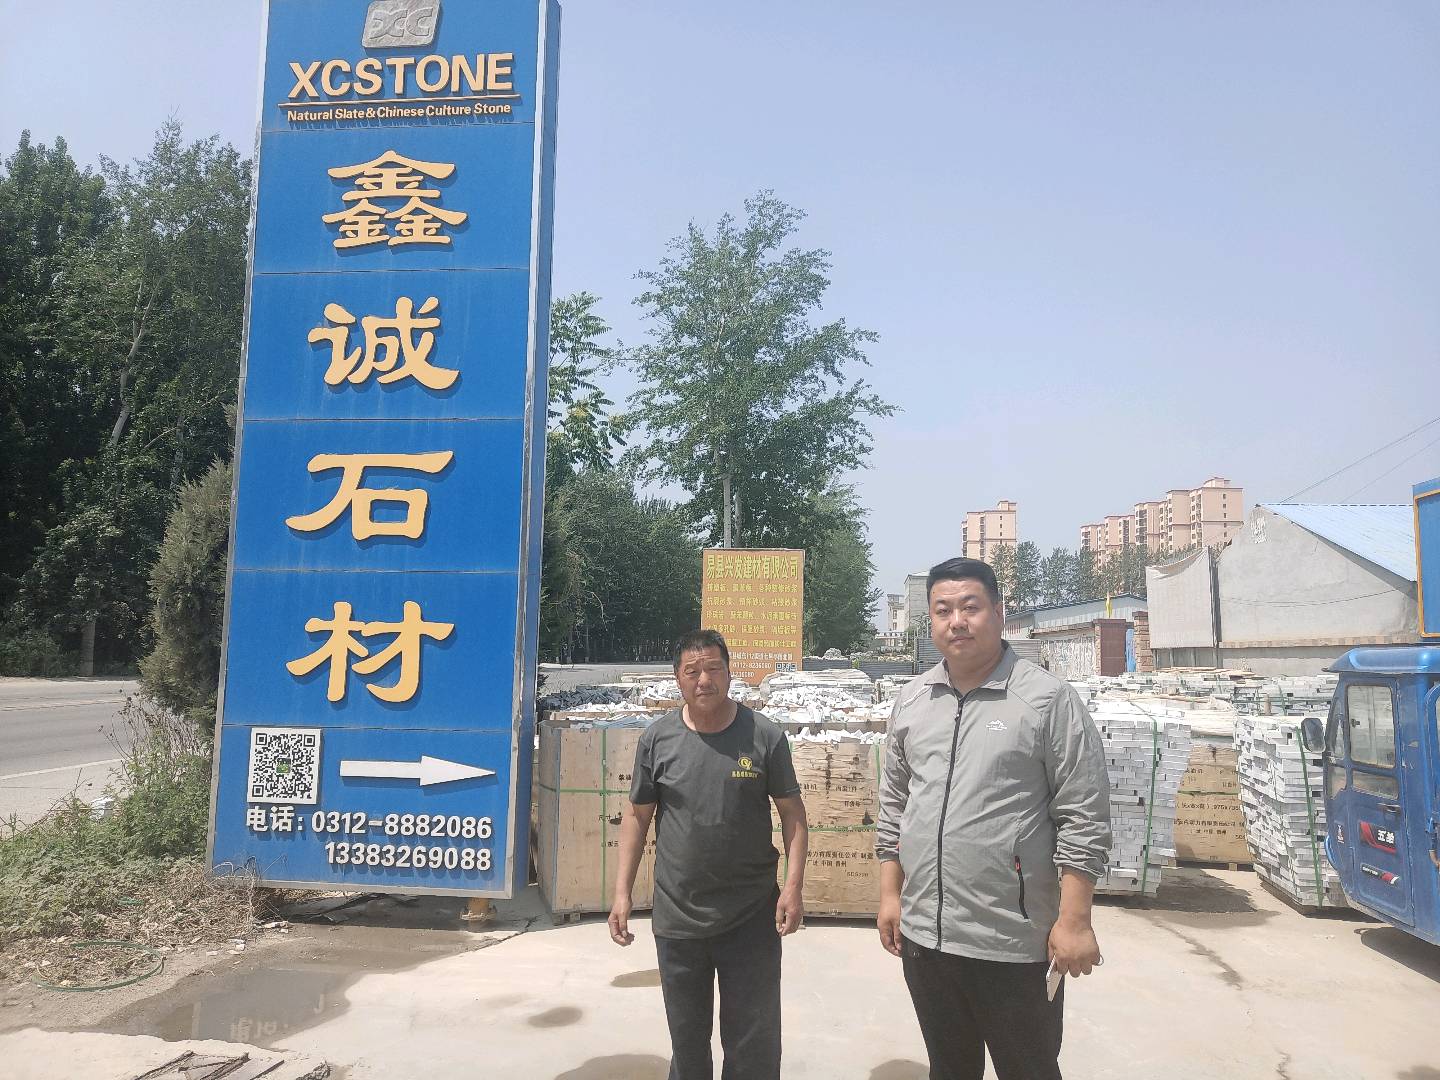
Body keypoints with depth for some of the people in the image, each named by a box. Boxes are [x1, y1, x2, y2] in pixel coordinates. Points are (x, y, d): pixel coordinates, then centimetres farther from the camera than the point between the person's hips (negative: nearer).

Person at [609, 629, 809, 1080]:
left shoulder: (764, 736, -6)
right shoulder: (657, 738, -2)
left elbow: (792, 812, 0)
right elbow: (638, 816, 5)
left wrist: (794, 885, -9)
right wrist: (622, 892, 1)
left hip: (752, 919, -1)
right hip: (677, 919, 2)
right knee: (686, 1041, 16)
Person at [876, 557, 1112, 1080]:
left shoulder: (1049, 699, -10)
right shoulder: (910, 702, 6)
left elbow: (1084, 818, -10)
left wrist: (1074, 921, -13)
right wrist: (890, 895, 10)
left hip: (1015, 942, -4)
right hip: (922, 935, 5)